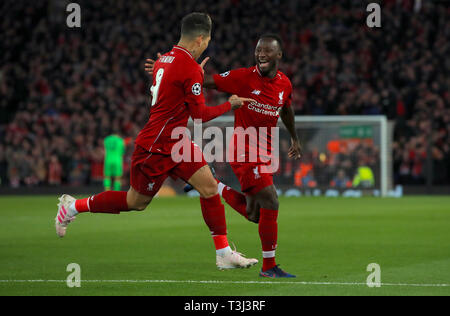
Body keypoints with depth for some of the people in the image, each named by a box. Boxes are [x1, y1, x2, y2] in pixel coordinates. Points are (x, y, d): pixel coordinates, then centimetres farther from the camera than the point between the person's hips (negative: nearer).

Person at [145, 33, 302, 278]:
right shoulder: (243, 77, -11)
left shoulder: (284, 84, 6)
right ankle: (269, 266, -4)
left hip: (264, 154, 7)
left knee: (254, 215, 10)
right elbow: (206, 81, -6)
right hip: (244, 151, -7)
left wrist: (294, 139, 37)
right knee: (270, 203, -15)